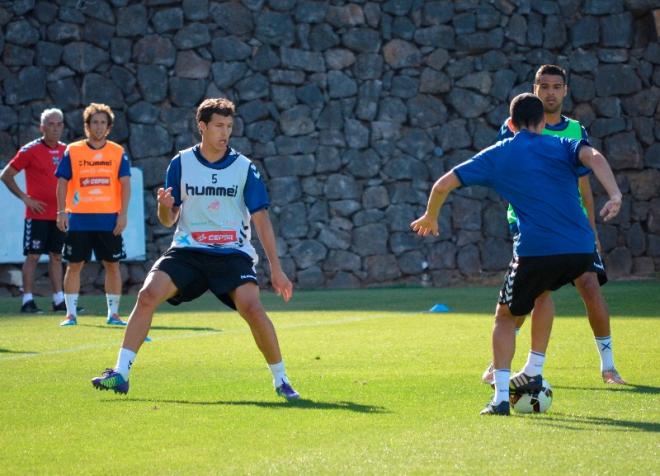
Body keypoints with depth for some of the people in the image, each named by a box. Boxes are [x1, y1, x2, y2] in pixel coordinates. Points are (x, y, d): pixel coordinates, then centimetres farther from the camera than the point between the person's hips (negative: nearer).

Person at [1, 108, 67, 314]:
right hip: (37, 214, -5)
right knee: (33, 256, -4)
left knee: (56, 256, 9)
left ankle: (59, 300, 13)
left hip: (58, 214, 5)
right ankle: (27, 300, -2)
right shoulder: (30, 150, -6)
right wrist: (25, 198, -9)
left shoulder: (65, 150, 9)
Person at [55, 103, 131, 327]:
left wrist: (123, 214, -8)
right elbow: (62, 183, 3)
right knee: (74, 265, 0)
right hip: (79, 219, 0)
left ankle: (113, 313, 10)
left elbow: (125, 184, 1)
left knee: (112, 265, 2)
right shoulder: (72, 151, 4)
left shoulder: (118, 153, 5)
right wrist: (61, 212, -7)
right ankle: (71, 313, 7)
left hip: (109, 220, 0)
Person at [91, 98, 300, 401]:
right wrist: (164, 206, -18)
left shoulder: (245, 168, -1)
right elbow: (168, 221, 7)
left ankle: (280, 380, -4)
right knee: (148, 295, -19)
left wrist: (276, 268, -6)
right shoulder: (181, 164, 2)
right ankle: (120, 373, -14)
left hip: (233, 253, -1)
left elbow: (261, 219, -1)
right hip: (187, 250, 1)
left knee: (252, 308, -23)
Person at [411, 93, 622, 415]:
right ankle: (535, 374, 28)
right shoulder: (561, 146, 16)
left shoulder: (497, 155, 14)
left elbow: (444, 185, 13)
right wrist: (615, 195, -19)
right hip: (581, 250, 3)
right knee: (542, 292, 33)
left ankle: (501, 396, 2)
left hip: (536, 251, -3)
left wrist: (430, 217, 31)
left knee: (505, 316, 17)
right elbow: (592, 156, -8)